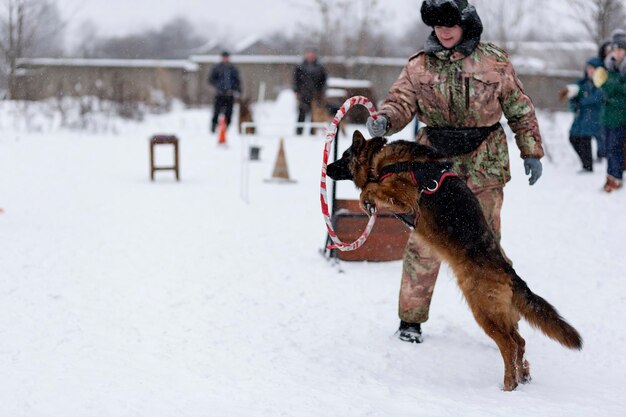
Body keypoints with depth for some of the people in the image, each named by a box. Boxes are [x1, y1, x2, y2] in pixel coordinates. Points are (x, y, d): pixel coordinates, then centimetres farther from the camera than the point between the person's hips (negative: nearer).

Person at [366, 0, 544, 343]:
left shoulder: (495, 62, 2)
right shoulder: (419, 66, 3)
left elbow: (520, 110, 8)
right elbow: (401, 102, -6)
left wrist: (531, 152, 7)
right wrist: (384, 120, -28)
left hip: (483, 167, 0)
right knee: (423, 243, 1)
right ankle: (411, 319, 13)